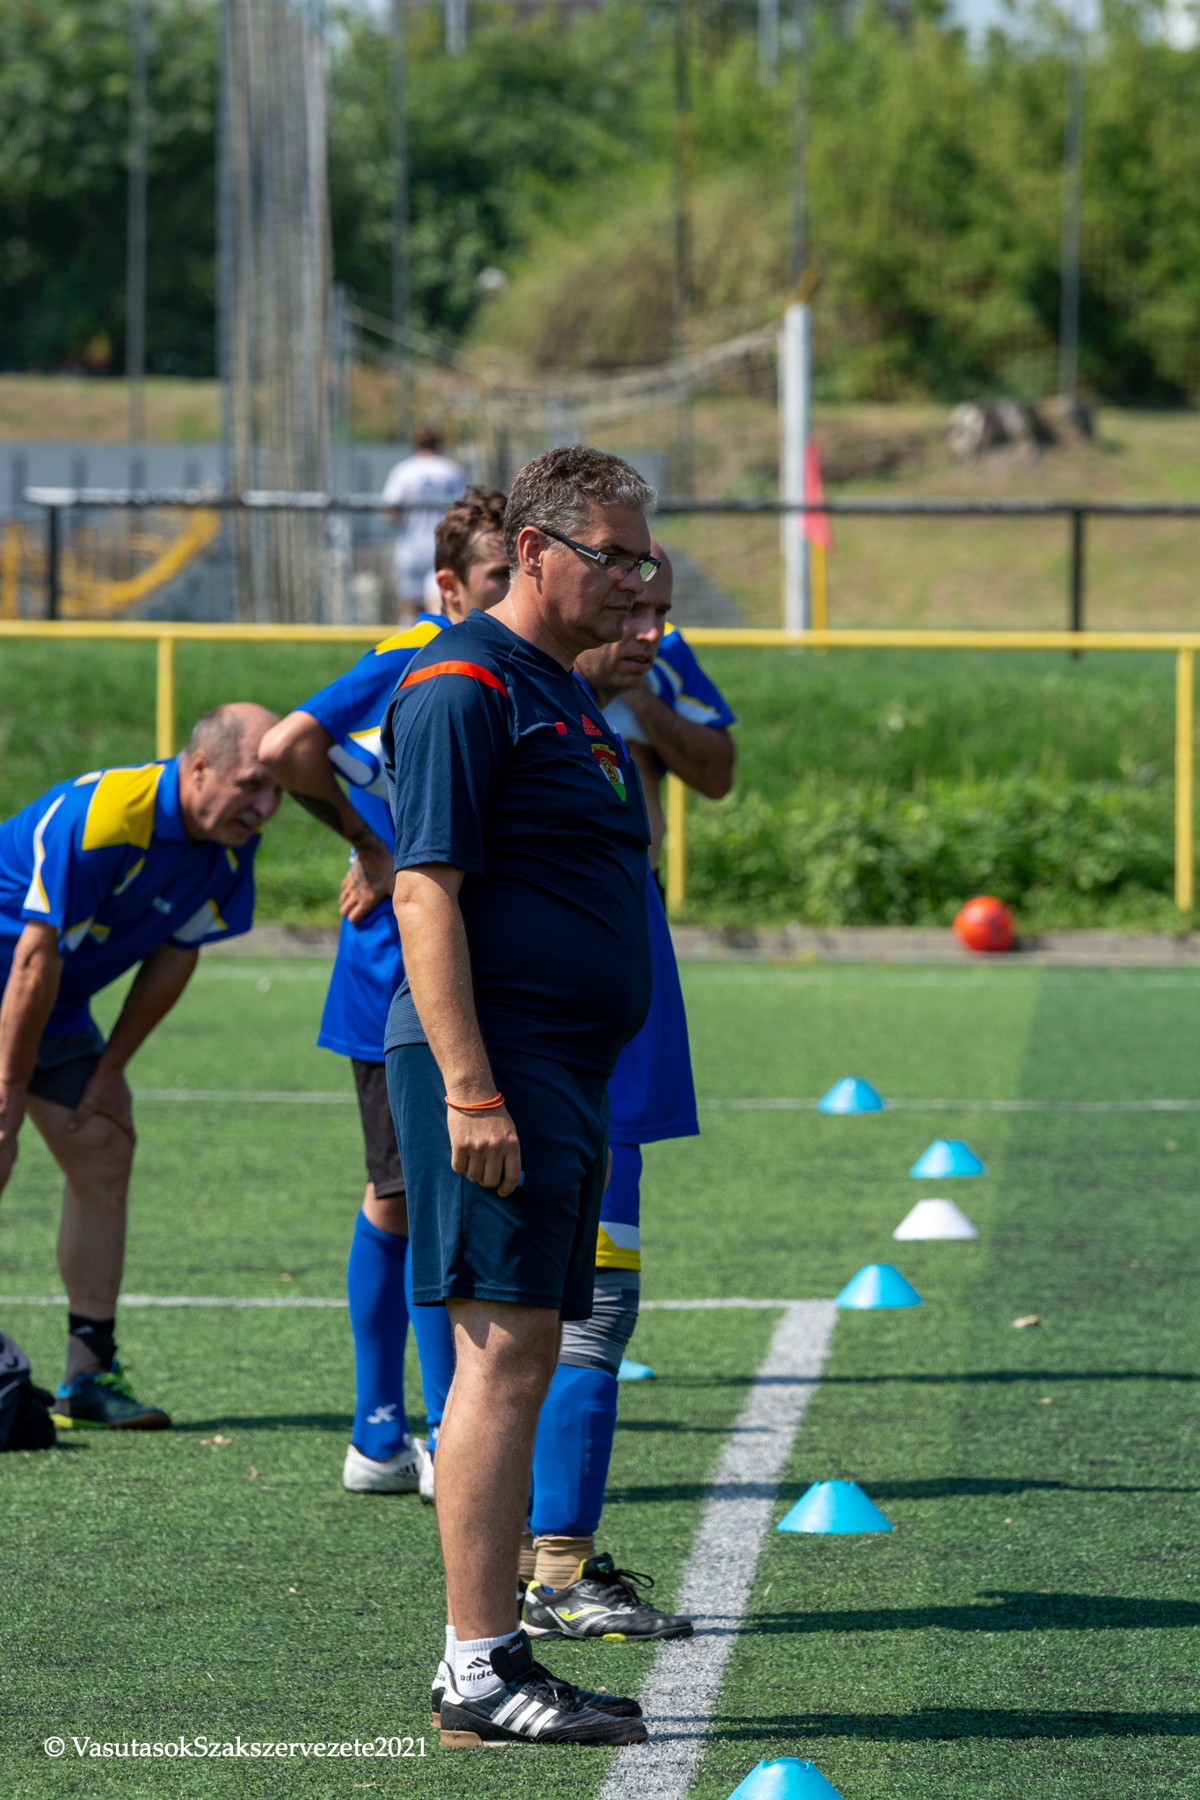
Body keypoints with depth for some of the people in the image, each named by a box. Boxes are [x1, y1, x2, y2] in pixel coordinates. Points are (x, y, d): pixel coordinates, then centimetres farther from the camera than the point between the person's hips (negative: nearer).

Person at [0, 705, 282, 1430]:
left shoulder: (232, 844, -7)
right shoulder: (98, 818, -33)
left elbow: (175, 955, 4)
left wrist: (109, 1070, 4)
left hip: (59, 1006, 8)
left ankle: (90, 1371, 6)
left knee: (104, 1153, 3)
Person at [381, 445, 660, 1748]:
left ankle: (492, 1655, 13)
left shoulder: (564, 692, 20)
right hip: (489, 1066, -10)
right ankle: (479, 1672, -13)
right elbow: (427, 894, -17)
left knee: (523, 1360, 9)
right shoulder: (464, 686, -10)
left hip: (562, 1071, 10)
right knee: (502, 1353, -12)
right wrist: (470, 1091, -23)